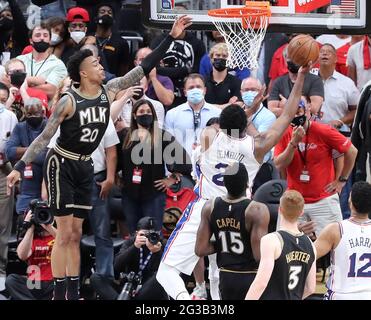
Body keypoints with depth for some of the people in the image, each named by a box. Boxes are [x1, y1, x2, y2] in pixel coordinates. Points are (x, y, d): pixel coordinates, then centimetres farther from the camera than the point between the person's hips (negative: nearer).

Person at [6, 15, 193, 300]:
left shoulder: (109, 91, -2)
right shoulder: (68, 101, -18)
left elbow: (145, 67, -2)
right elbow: (44, 138, -14)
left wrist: (171, 37, -6)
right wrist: (20, 167, -19)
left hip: (85, 167, 6)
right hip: (62, 165, -6)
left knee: (76, 234, 10)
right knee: (65, 234, -7)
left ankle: (74, 294, 14)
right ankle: (59, 294, -4)